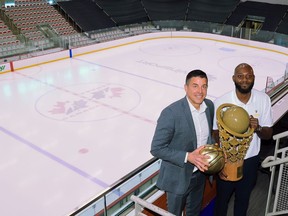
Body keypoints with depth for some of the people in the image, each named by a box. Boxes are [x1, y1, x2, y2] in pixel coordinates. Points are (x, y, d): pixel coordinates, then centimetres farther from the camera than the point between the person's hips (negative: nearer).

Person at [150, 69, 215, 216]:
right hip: (178, 177, -6)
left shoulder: (209, 106, -7)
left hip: (199, 173, 6)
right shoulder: (171, 113, -27)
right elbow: (156, 148, -23)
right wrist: (187, 157, -29)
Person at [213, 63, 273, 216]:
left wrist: (258, 128, -26)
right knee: (222, 198, 20)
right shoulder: (221, 102, -19)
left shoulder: (263, 100, -11)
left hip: (250, 161, 2)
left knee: (243, 198, 24)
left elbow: (268, 134, -4)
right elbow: (215, 134, -8)